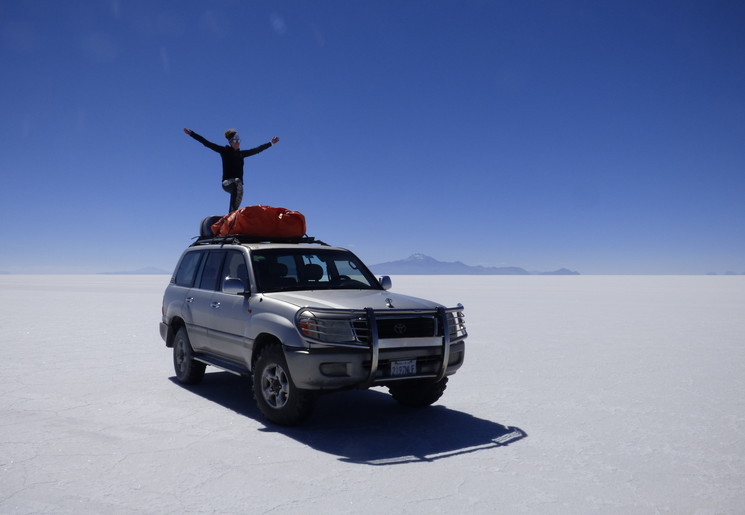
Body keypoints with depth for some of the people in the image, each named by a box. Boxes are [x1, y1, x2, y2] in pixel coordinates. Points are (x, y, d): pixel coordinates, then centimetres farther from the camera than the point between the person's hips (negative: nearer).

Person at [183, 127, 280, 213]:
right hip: (227, 183, -6)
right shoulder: (224, 151, 5)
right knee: (238, 181, -35)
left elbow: (257, 150, 26)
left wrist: (271, 143, 33)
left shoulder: (241, 154, 16)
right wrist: (191, 133, 1)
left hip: (237, 185, 6)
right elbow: (207, 143, 3)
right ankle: (233, 210, -41)